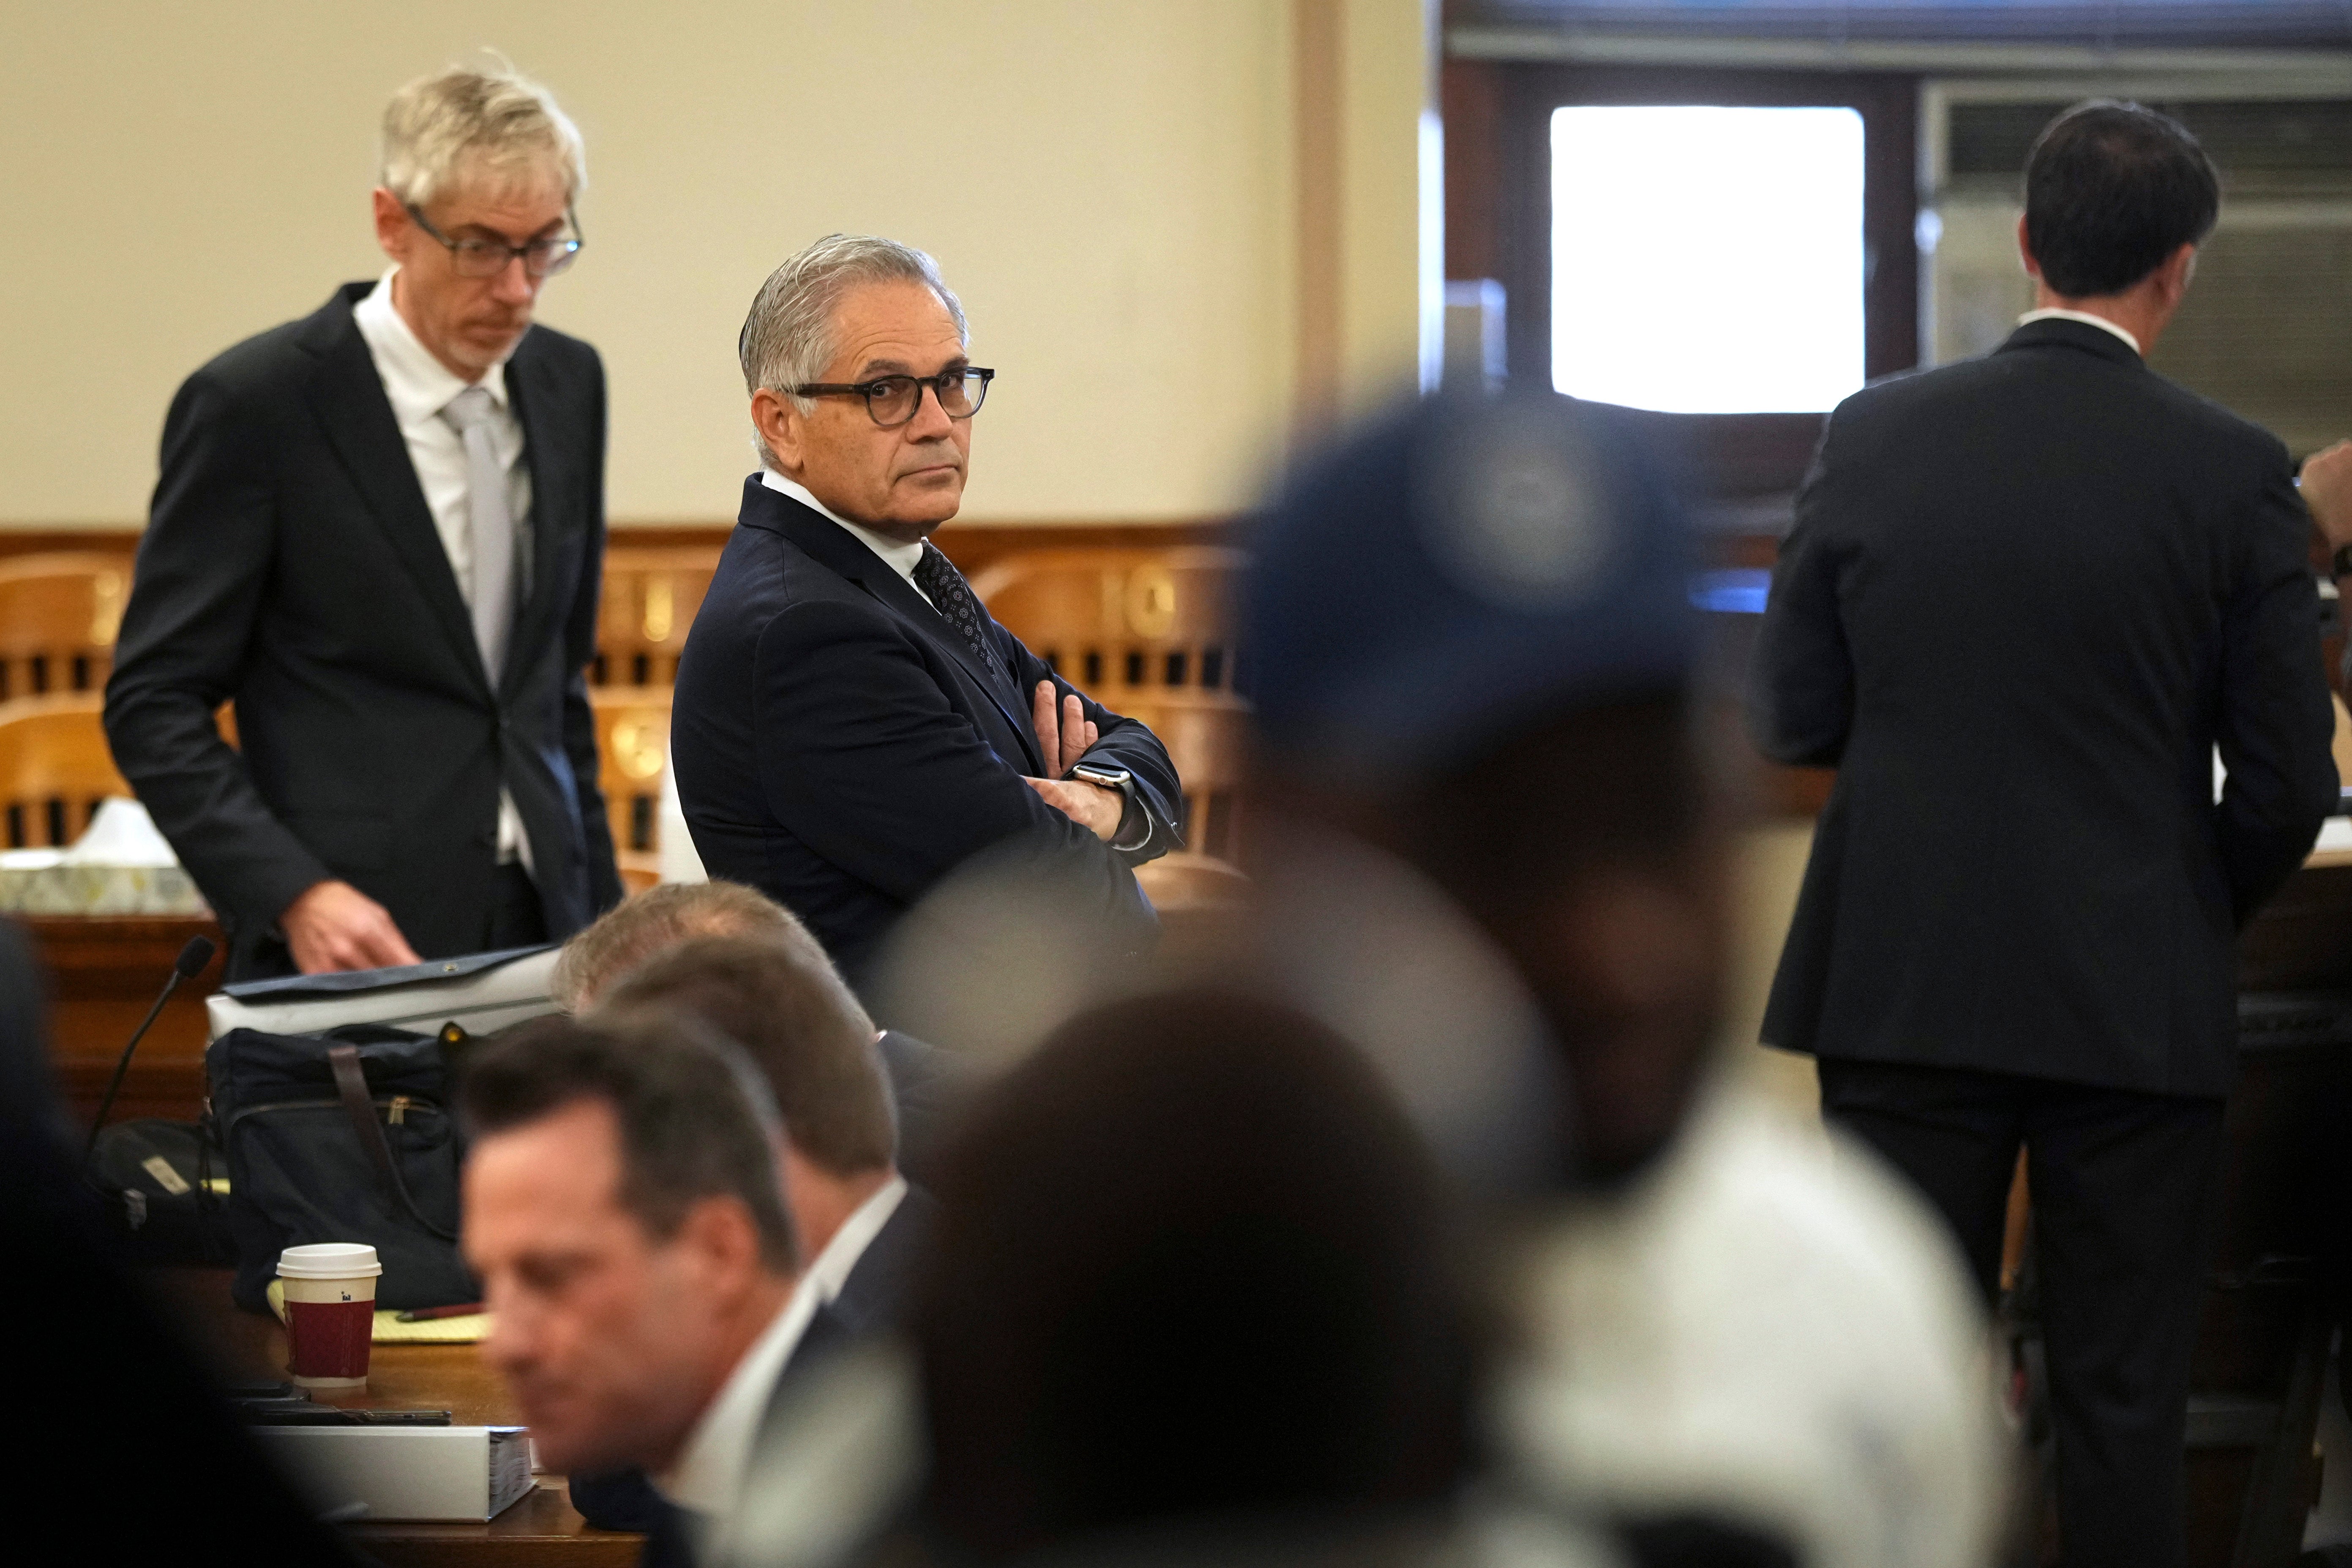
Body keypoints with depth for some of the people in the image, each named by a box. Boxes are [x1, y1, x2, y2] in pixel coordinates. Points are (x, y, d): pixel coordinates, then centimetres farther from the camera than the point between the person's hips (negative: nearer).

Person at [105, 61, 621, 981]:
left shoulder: (567, 385, 10)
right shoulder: (255, 404, -7)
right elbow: (153, 703, -7)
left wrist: (601, 920, 13)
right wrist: (295, 895, -19)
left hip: (537, 936, 5)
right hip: (346, 943, -5)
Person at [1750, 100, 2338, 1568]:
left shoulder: (1874, 436, -3)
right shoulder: (2233, 471, -7)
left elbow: (1793, 720, 2)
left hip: (1903, 987, 2)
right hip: (2139, 1003, -1)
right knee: (2124, 1405, 6)